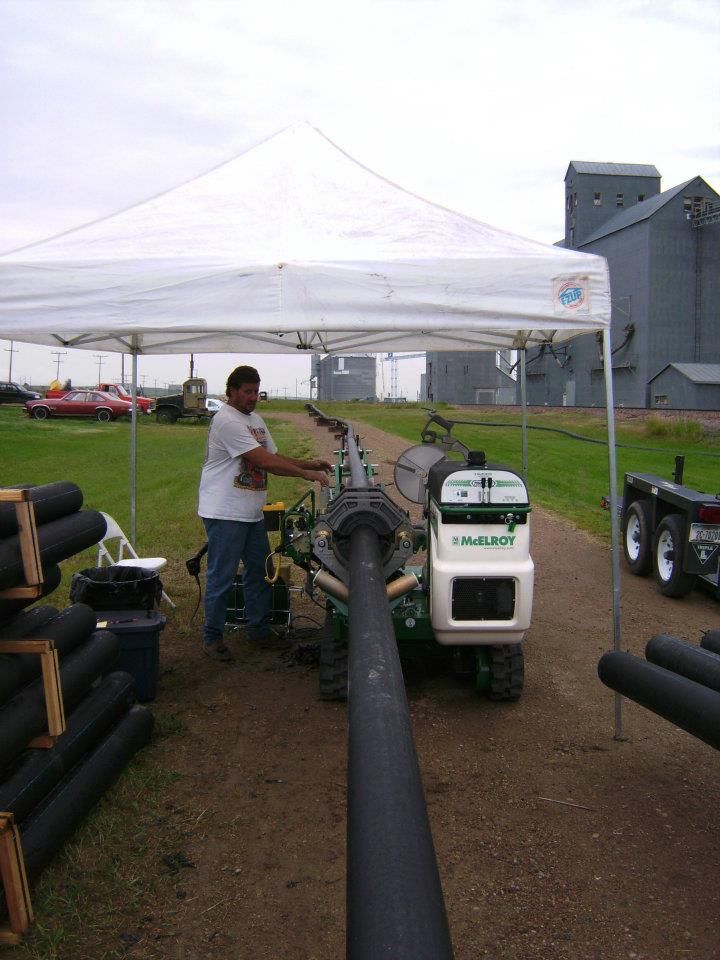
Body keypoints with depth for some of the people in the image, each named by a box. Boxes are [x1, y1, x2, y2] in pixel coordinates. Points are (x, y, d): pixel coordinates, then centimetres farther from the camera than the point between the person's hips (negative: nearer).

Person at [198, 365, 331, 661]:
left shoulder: (255, 419, 14)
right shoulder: (227, 421, -18)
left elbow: (274, 458, 13)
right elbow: (265, 461, -22)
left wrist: (310, 464, -1)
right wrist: (307, 474, -20)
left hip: (252, 513, 10)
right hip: (225, 514, -10)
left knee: (259, 570, 16)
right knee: (221, 577, -1)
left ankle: (260, 629, 29)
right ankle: (212, 637, 11)